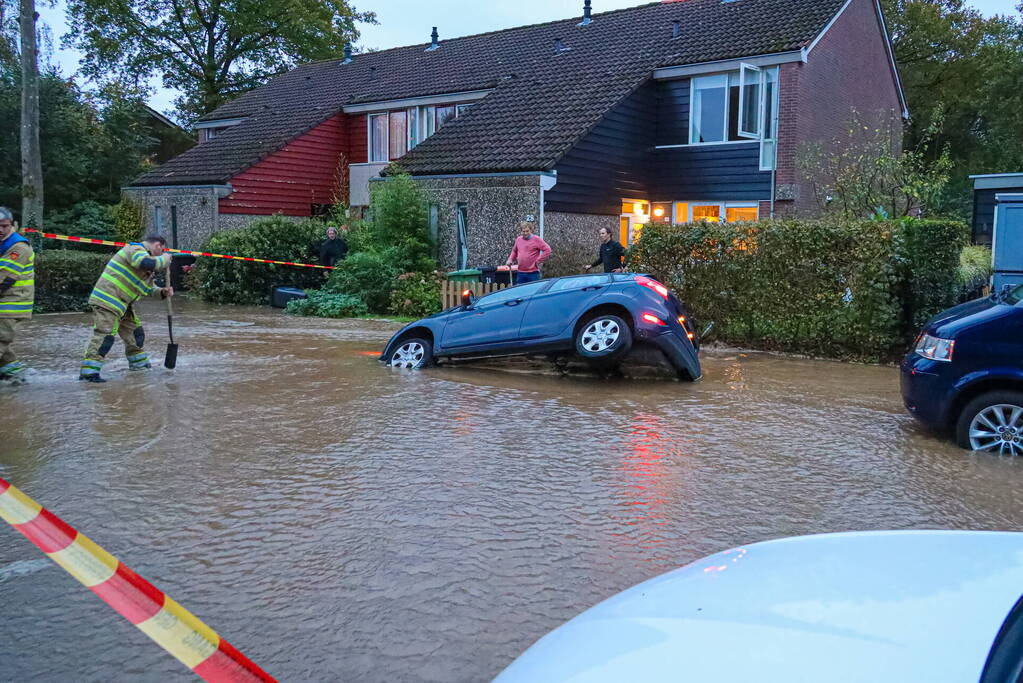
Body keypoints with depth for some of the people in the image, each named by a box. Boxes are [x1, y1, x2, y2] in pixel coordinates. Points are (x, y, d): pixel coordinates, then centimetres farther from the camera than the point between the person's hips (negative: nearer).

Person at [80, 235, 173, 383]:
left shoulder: (144, 254, 22)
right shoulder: (136, 249, -10)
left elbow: (148, 287, 25)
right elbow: (146, 263, -35)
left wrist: (162, 292, 6)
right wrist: (164, 259, -17)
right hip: (107, 300, -11)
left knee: (135, 331, 18)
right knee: (105, 335, -16)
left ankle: (138, 363, 34)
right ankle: (88, 370, -18)